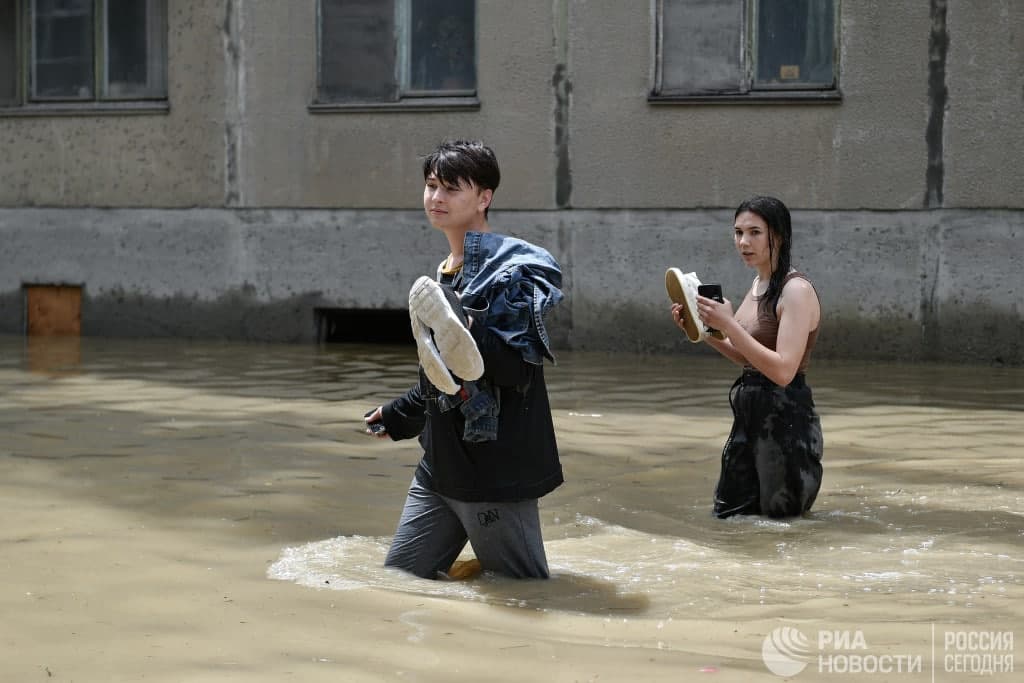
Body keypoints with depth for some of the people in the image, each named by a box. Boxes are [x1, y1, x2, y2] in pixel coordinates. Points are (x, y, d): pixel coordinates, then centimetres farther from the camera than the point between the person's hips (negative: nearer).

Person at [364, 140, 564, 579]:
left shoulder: (514, 267, -11)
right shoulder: (444, 275, 14)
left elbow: (520, 368, -20)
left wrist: (466, 340, -35)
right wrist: (397, 417, 37)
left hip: (498, 471, -8)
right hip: (441, 465, 8)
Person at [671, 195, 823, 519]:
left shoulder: (796, 291, -18)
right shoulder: (759, 285, 8)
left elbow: (783, 370, -25)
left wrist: (729, 325, -27)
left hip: (785, 419, -9)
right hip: (750, 417, 9)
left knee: (781, 516, 10)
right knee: (726, 512, 17)